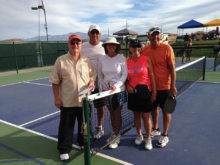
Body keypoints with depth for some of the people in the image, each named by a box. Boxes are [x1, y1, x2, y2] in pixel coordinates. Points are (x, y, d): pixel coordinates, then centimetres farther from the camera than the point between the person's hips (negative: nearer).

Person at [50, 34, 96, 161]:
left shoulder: (87, 61, 3)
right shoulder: (61, 61, -4)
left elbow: (93, 76, 14)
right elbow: (55, 82, -1)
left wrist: (92, 82, -8)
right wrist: (56, 98, -5)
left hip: (84, 100, 3)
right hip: (67, 102, -2)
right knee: (66, 126, 7)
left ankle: (84, 144, 42)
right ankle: (64, 150, 26)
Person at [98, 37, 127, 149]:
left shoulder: (121, 58, -6)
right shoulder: (102, 59, 1)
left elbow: (124, 74, -7)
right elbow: (100, 75, 7)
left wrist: (116, 85, -20)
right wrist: (101, 90, 1)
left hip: (119, 90, -2)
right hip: (106, 90, 3)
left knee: (117, 114, 4)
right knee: (111, 113, 12)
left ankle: (116, 137, 17)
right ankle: (114, 133, 29)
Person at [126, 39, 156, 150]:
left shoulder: (146, 59, -4)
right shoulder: (127, 62, 3)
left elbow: (151, 76, -4)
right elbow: (125, 78, 13)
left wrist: (154, 92, -6)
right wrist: (127, 85, -8)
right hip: (133, 92, 3)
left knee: (146, 116, 2)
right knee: (136, 115, 13)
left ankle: (148, 139, 19)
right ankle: (139, 135, 34)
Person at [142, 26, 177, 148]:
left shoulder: (167, 48, -10)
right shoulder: (145, 50, 1)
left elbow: (172, 68, -10)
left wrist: (173, 86, -13)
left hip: (164, 86, -4)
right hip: (151, 86, 5)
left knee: (166, 110, 7)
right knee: (153, 108, 18)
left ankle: (165, 135, 23)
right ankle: (155, 129, 40)